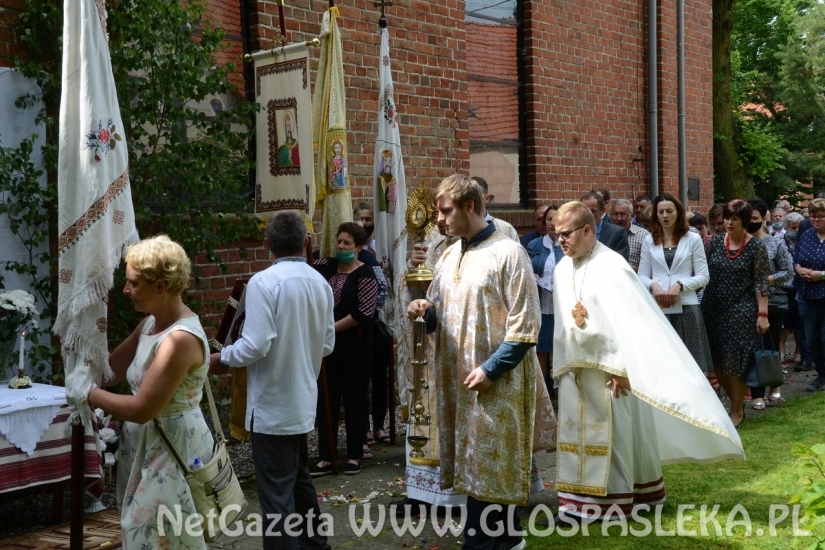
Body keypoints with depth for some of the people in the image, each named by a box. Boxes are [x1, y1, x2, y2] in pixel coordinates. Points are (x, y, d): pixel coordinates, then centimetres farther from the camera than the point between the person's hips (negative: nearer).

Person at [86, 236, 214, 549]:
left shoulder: (180, 339, -26)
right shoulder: (151, 323, 4)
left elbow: (141, 409, -24)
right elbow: (111, 371, 7)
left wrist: (89, 394, -13)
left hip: (173, 445, -9)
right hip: (147, 441, 9)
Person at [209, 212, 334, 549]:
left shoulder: (264, 282, -17)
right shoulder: (321, 283, 3)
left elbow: (256, 345, -22)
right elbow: (327, 344, 9)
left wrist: (220, 359, -5)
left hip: (273, 406, -7)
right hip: (303, 401, 7)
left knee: (277, 492, 0)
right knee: (299, 480, 23)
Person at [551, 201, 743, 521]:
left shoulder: (612, 267, -16)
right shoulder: (562, 269, 6)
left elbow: (628, 320, -19)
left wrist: (620, 367, -20)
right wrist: (560, 366, 12)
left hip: (608, 366, -7)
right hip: (574, 366, 7)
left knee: (612, 433, 3)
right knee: (576, 433, 11)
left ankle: (612, 500, 12)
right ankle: (581, 499, 20)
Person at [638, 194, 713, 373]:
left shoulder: (693, 239, 4)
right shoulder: (649, 240, 10)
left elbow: (703, 276, 1)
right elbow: (641, 276, 9)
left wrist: (679, 285, -14)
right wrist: (654, 285, -12)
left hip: (685, 307, -1)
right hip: (657, 307, 1)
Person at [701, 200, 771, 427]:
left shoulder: (756, 247, -6)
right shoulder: (714, 242, 3)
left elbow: (761, 283, -6)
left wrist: (762, 314, -10)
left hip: (741, 311, -4)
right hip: (713, 309, 4)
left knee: (735, 363, -2)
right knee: (717, 362, 7)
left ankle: (737, 410, 15)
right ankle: (736, 401, 27)